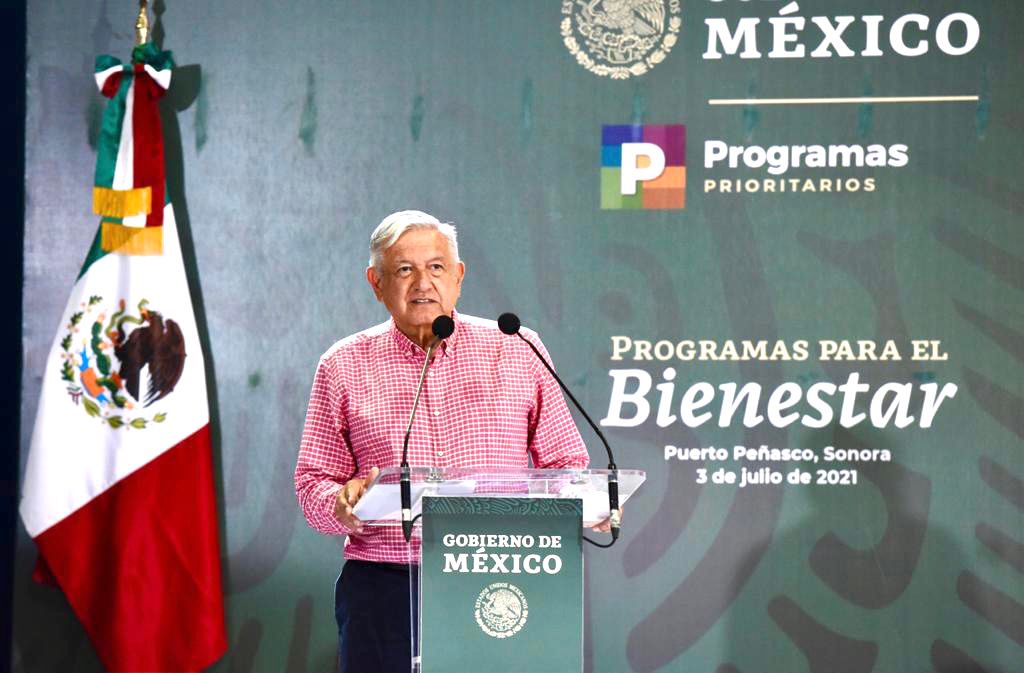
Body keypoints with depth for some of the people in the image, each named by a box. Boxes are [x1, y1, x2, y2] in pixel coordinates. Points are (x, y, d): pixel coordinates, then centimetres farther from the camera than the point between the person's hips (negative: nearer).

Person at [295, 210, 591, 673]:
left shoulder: (518, 351, 10)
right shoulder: (344, 366, 10)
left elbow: (564, 461, 12)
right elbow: (313, 481, 9)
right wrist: (342, 503, -13)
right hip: (383, 591, 0)